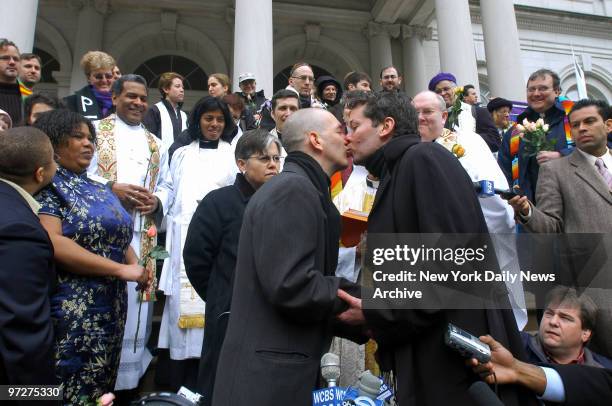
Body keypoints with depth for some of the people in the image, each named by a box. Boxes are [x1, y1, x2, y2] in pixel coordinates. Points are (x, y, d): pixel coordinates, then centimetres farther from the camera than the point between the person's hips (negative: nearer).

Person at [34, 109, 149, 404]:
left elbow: (120, 240, 17)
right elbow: (52, 243, -21)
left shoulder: (99, 190, 14)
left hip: (112, 308, 7)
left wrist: (138, 270, -4)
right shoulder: (46, 185, -7)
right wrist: (122, 270, -19)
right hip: (71, 311, -7)